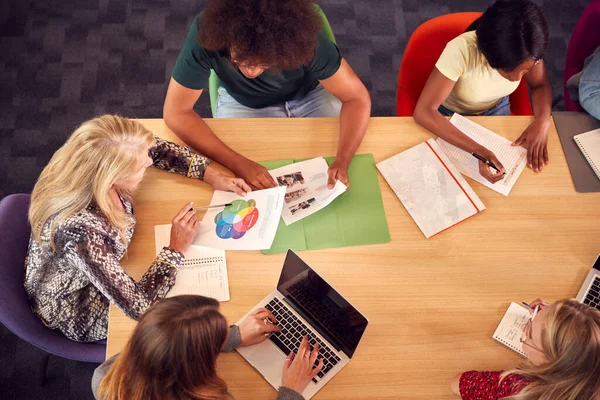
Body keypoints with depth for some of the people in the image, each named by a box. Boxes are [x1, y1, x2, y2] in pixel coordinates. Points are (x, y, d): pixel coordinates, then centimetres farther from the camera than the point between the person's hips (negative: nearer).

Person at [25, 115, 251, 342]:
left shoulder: (100, 166, -26)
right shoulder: (79, 230, -45)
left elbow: (156, 149, -5)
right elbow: (138, 306, -37)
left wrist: (210, 174, -13)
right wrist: (176, 249, -29)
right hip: (80, 314, -6)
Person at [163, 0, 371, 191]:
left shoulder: (303, 38, -35)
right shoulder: (206, 33, -36)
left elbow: (357, 97, -26)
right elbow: (176, 112, -30)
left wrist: (341, 161, -42)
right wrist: (239, 163, -41)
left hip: (309, 94, 0)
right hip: (242, 103, 0)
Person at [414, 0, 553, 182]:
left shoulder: (528, 50, -29)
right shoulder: (461, 51, -41)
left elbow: (540, 85, -9)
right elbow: (423, 111, -41)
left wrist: (542, 121, -31)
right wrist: (478, 150, -49)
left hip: (496, 108, 3)